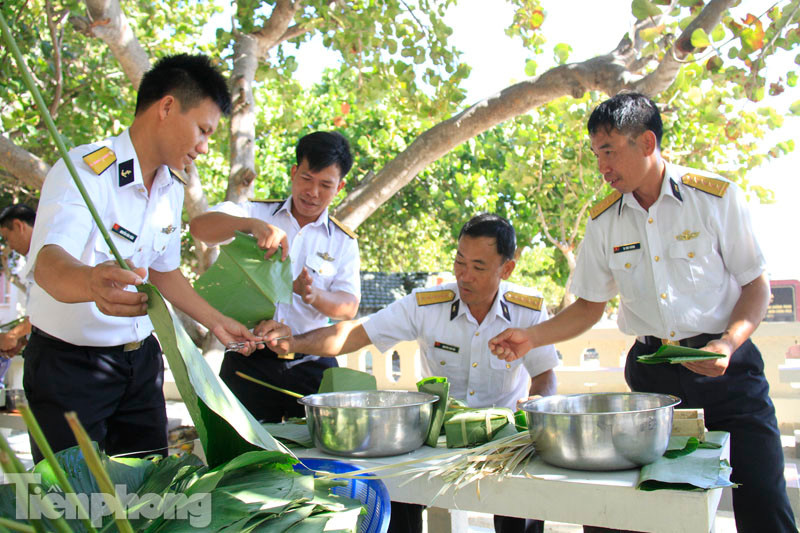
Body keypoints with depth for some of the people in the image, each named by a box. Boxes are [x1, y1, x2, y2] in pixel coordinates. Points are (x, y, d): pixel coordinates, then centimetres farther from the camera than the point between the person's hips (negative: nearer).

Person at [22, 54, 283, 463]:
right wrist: (93, 282, -59)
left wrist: (216, 322, 17)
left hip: (140, 360, 7)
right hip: (69, 365, -6)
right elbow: (48, 263, -37)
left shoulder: (172, 191, 5)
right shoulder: (84, 172, -20)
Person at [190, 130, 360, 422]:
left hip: (311, 367, 1)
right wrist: (253, 224, -29)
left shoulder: (343, 241, 9)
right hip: (249, 362, -1)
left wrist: (313, 295, -22)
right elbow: (200, 226, -11)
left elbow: (348, 306, 0)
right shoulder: (256, 213, 6)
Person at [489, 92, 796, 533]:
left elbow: (756, 285, -1)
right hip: (651, 373, 2)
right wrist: (531, 338, -3)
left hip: (724, 367, -2)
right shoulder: (603, 222, 4)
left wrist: (728, 344, -17)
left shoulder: (715, 196, -5)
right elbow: (590, 306, 10)